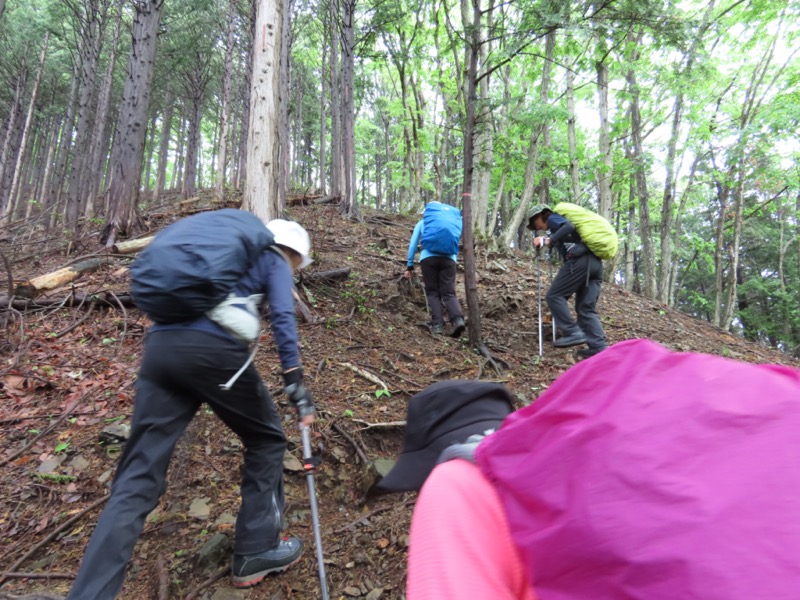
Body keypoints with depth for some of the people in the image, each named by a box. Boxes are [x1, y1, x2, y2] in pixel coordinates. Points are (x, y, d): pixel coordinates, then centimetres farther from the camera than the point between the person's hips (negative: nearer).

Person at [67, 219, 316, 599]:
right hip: (214, 348, -6)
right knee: (265, 439, 16)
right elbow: (282, 318, -4)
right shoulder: (274, 262, 13)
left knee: (137, 479, 5)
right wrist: (294, 380, -9)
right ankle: (256, 552, 22)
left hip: (161, 345, 6)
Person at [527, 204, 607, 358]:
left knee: (554, 296, -4)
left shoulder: (553, 218, 10)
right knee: (586, 307, 6)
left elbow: (569, 227, -11)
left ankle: (573, 333, -10)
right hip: (595, 261, 9)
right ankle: (600, 347, -2)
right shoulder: (558, 222, 36)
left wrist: (548, 241, -10)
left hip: (580, 260, -9)